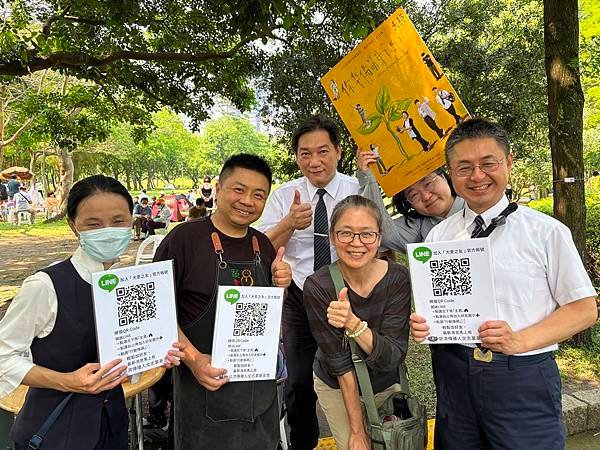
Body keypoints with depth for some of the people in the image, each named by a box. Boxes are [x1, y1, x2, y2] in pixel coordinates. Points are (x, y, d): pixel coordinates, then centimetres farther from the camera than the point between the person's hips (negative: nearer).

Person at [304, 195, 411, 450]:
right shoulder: (317, 286, -25)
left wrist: (353, 323, -41)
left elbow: (392, 359, -25)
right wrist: (357, 429, -16)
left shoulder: (398, 278, -21)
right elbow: (339, 362, -20)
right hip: (335, 388, -2)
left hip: (388, 385, 2)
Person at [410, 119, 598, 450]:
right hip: (453, 377, 3)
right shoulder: (438, 236, 4)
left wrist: (519, 341, -18)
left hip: (523, 381, -3)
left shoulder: (547, 232, -5)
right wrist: (419, 325, -11)